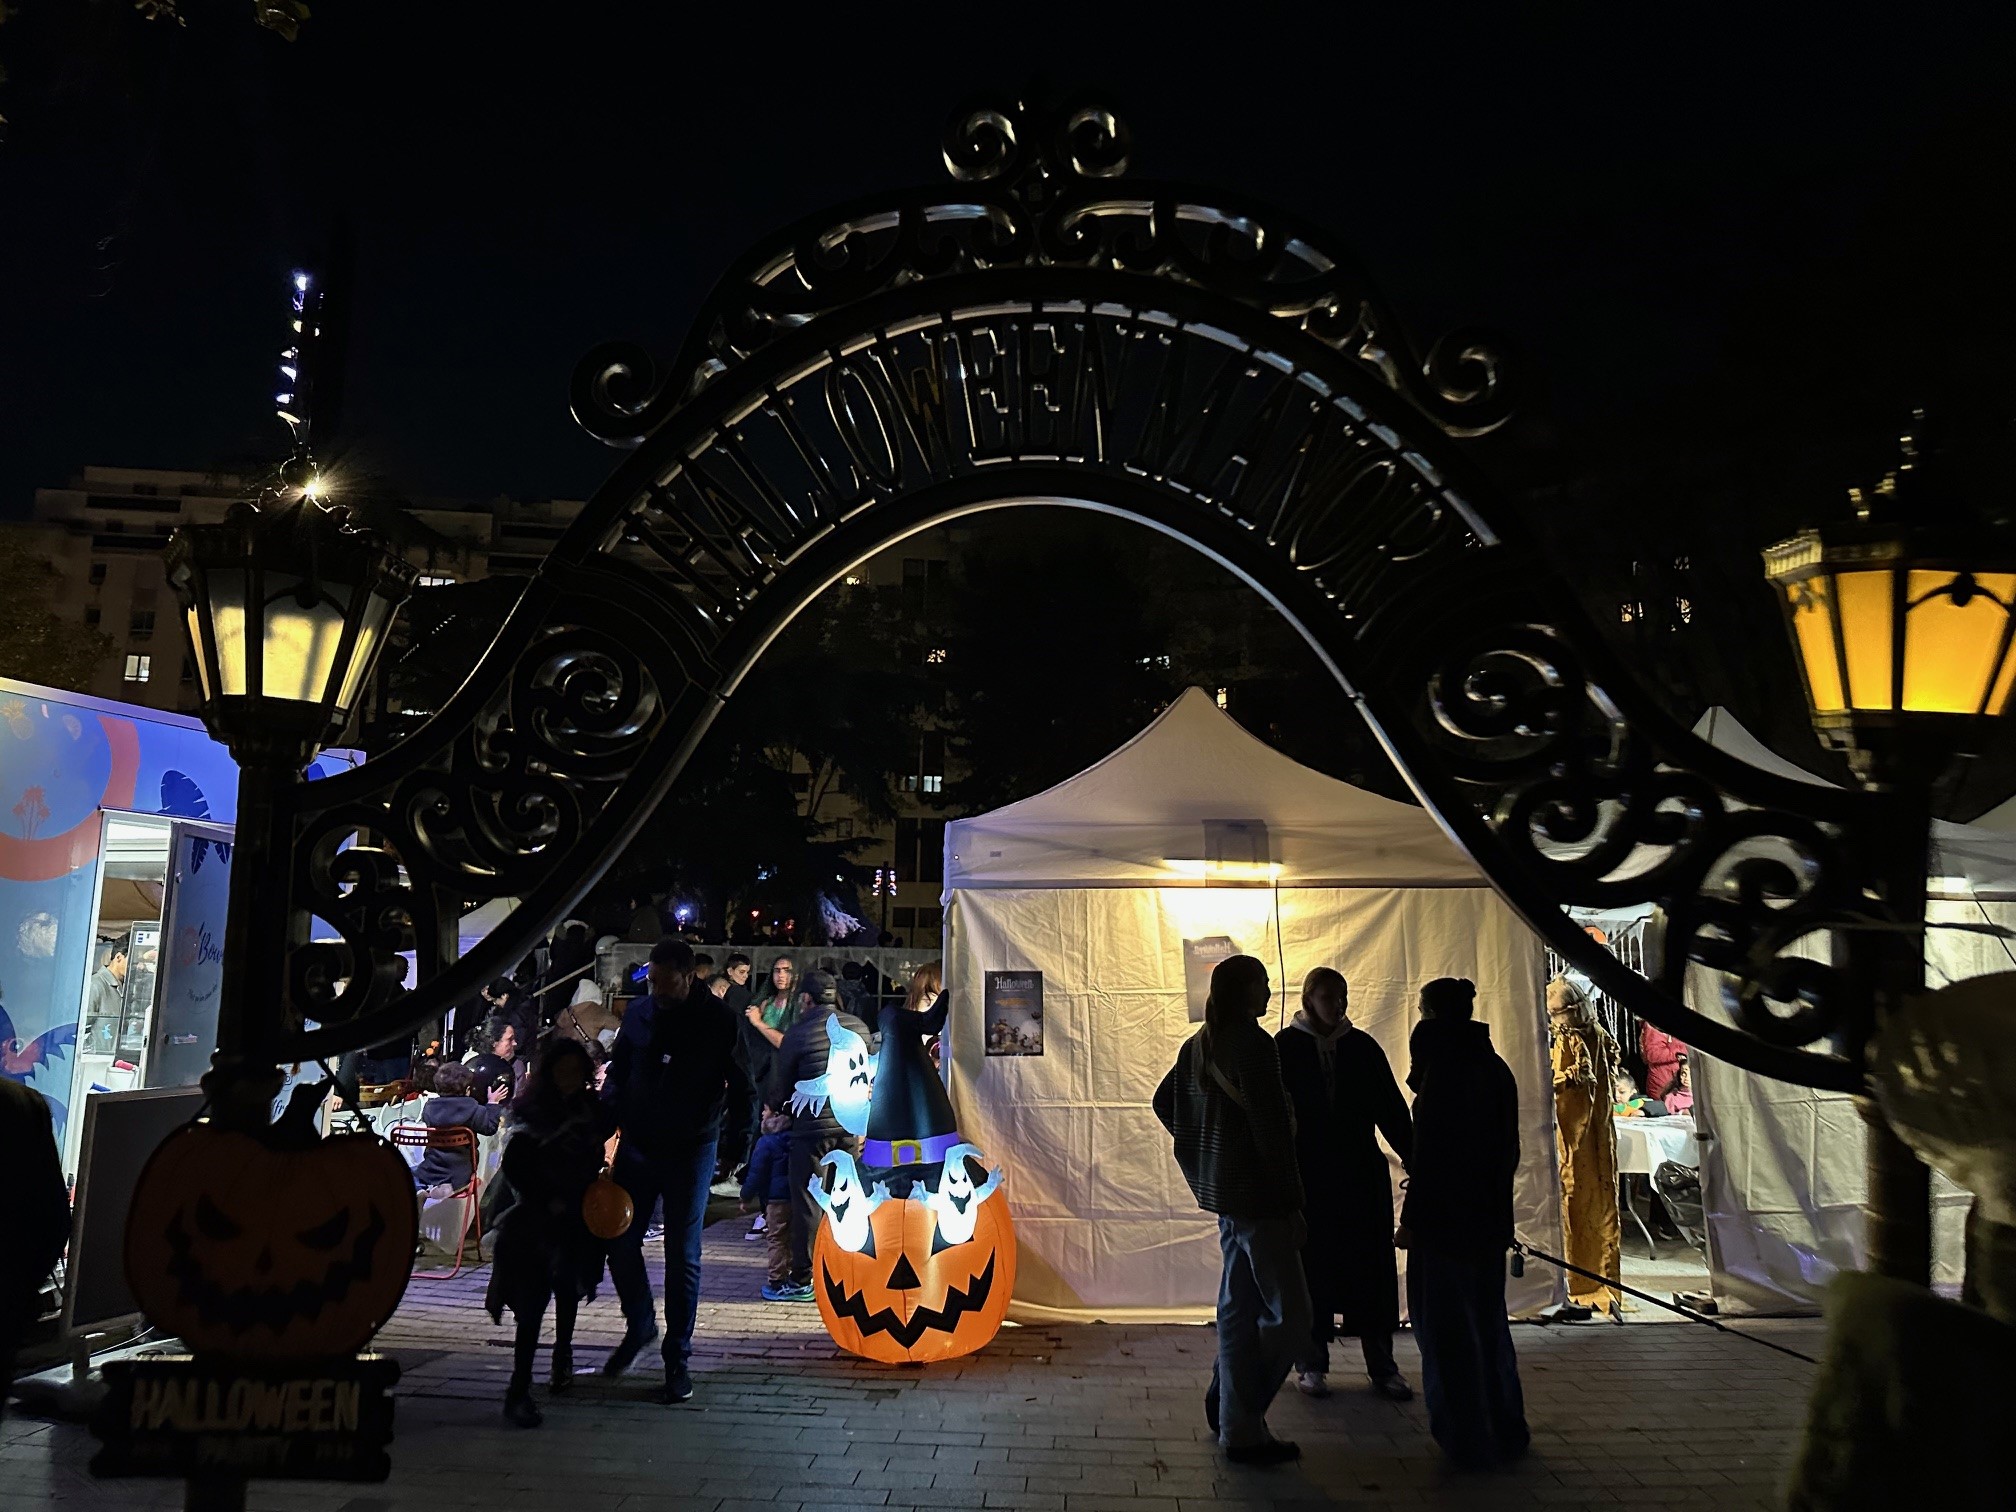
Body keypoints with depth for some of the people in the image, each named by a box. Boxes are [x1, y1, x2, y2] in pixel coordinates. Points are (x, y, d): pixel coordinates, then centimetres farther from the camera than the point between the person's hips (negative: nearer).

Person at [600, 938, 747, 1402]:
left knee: (682, 1256, 2)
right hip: (637, 1145, 4)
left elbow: (741, 1086, -2)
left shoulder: (718, 1021, -8)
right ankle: (639, 1324, 31)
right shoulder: (637, 1013, 2)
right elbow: (618, 1071, 12)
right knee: (619, 1241, 5)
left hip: (690, 1151, -4)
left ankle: (677, 1358, 14)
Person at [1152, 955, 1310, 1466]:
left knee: (1238, 1308, 15)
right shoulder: (1253, 1043, -17)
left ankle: (1236, 1422, 22)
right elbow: (1271, 1128, -19)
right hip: (1257, 1193, -9)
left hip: (1222, 1191, 9)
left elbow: (1164, 1102, 20)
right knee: (1290, 1317, -2)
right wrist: (1291, 1200, -14)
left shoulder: (1199, 1045, 10)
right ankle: (1241, 1427, 2)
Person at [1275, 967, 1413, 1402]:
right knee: (1310, 1268, 4)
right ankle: (1311, 1364, 15)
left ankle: (1382, 1366, 14)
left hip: (1362, 1175, 2)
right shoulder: (1285, 1047, -2)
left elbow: (1392, 1109, 7)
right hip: (1306, 1178, -2)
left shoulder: (1362, 1047, 5)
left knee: (1372, 1268, 4)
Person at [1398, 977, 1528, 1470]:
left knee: (1446, 1324, 5)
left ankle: (1468, 1439, 12)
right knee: (1487, 1319, 19)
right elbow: (1507, 1147, 12)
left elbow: (1429, 1152, -19)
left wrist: (1410, 1219, -13)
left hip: (1445, 1217, -8)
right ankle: (1505, 1432, 29)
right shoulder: (1496, 1068, 6)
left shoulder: (1443, 1069, -17)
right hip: (1490, 1217, 8)